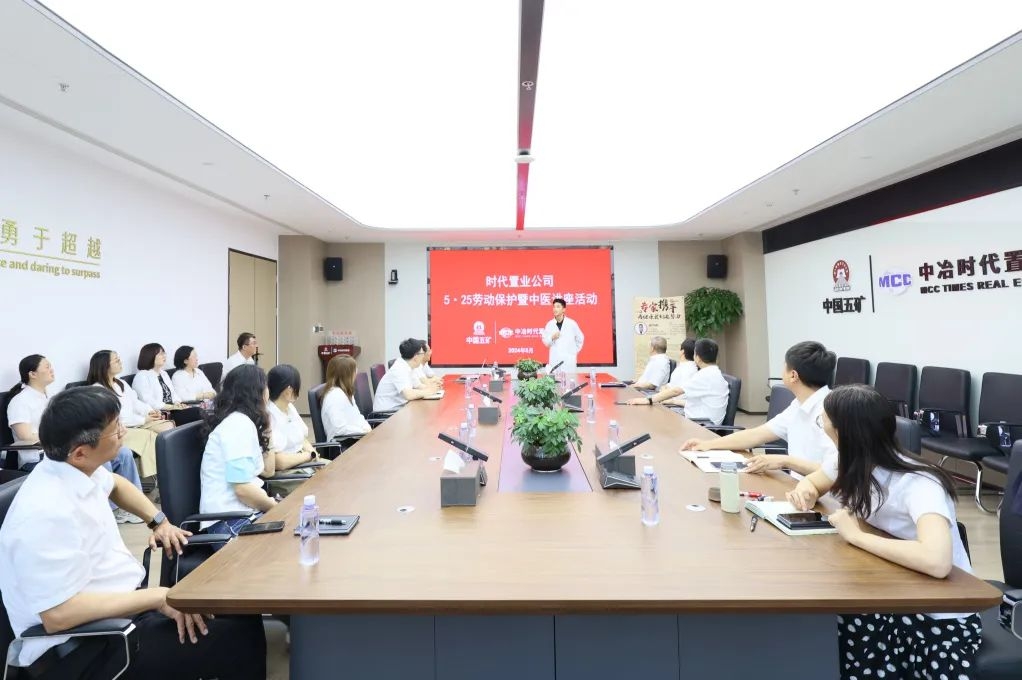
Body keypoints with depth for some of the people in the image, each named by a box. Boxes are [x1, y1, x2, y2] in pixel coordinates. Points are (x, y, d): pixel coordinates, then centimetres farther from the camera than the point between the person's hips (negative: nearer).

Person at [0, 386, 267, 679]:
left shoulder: (76, 468, 0)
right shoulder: (47, 513, -27)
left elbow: (115, 484, 25)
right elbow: (57, 614, -28)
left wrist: (159, 520, 13)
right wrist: (158, 597, -24)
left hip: (120, 604, 9)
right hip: (88, 647, -9)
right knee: (241, 636, -18)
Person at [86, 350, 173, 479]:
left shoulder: (122, 383, 17)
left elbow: (135, 402, 14)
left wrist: (149, 412, -7)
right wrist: (143, 420, -17)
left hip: (136, 423, 7)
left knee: (167, 426, -15)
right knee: (149, 436, -29)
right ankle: (153, 476, -21)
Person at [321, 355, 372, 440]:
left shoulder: (345, 392, 16)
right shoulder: (335, 395, -16)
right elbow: (339, 429, -23)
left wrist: (367, 428, 0)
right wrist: (365, 431, -16)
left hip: (354, 435, 9)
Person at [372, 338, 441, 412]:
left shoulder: (407, 367, 5)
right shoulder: (399, 370, -21)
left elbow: (413, 387, 17)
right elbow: (408, 395, -31)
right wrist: (428, 391, -17)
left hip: (398, 407, 8)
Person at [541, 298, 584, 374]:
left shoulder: (572, 323, -2)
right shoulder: (549, 324, 1)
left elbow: (580, 338, 11)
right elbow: (545, 341, 8)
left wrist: (574, 352, 10)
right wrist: (552, 338, -11)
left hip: (569, 361, -1)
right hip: (554, 361, 1)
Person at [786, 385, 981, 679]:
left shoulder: (918, 485, -27)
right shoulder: (847, 461, -7)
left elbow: (937, 561, -44)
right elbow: (812, 481, 13)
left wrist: (856, 534, -32)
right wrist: (804, 491, -10)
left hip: (941, 616, -5)